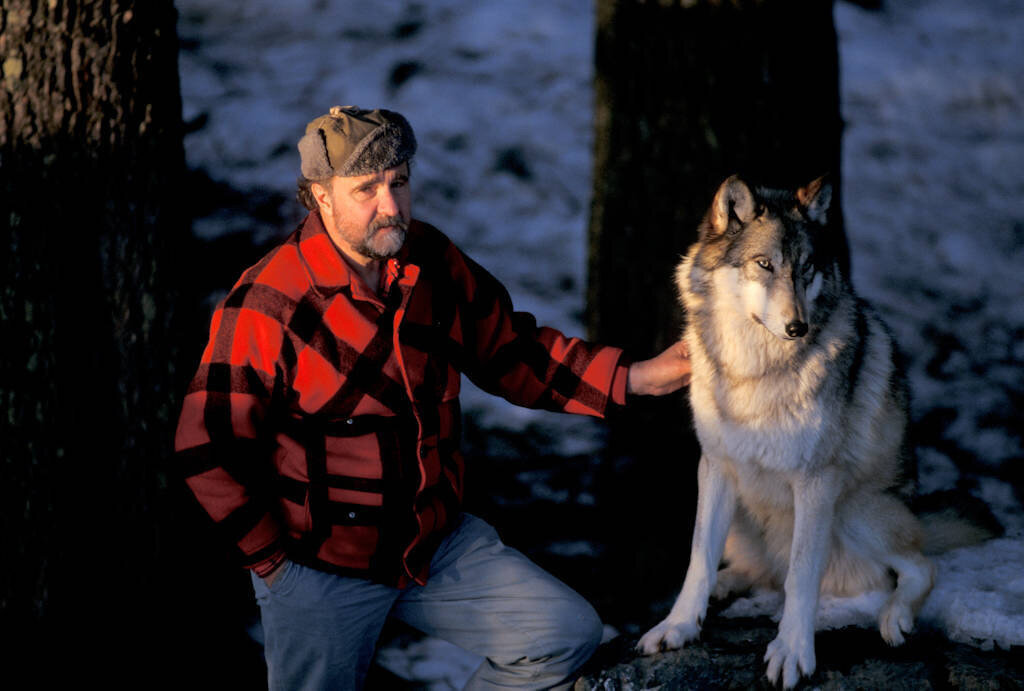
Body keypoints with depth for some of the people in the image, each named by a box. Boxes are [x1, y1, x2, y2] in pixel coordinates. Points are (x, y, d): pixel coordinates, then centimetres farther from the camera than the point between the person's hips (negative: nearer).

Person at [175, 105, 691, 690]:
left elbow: (513, 354, 9)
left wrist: (636, 377, -1)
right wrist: (275, 560, -11)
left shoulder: (434, 263, -2)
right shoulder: (267, 306, -20)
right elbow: (210, 449, -16)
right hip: (319, 568, -5)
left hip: (438, 542, 5)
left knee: (568, 636, -1)